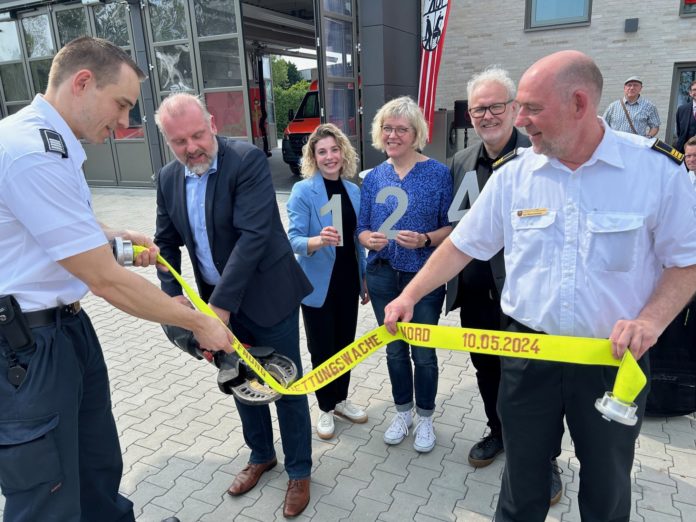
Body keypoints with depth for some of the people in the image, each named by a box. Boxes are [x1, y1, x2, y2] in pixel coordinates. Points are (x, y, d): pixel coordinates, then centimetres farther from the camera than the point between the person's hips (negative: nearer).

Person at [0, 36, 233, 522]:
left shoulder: (50, 142, 11)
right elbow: (107, 281, -23)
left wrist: (118, 236, 10)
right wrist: (198, 323, -13)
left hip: (67, 327, 10)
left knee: (99, 467, 22)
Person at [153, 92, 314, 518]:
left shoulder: (248, 160, -18)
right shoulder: (168, 178, 2)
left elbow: (253, 235, -26)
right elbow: (167, 242, 8)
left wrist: (222, 303, -28)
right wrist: (172, 295, -7)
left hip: (266, 297, -6)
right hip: (217, 301, 6)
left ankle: (300, 471, 30)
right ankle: (261, 455, 44)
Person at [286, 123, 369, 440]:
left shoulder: (353, 191, 4)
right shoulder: (303, 191, -12)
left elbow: (357, 239, 11)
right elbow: (294, 239, -18)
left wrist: (365, 278, 13)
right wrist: (318, 241, -38)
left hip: (348, 282, 5)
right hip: (318, 285, -5)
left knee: (345, 344, 16)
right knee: (322, 349, 8)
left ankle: (340, 400, 37)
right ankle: (326, 409, 28)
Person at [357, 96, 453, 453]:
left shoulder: (437, 173, -7)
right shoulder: (374, 177, 4)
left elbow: (452, 227, -5)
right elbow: (362, 229, 8)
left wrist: (425, 240, -22)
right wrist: (369, 238, -15)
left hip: (424, 276, -3)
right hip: (383, 276, 4)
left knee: (423, 352, 7)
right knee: (394, 349, 16)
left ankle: (425, 418, 31)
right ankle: (403, 412, 37)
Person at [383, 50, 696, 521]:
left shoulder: (657, 169, -9)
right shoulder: (513, 175, -3)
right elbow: (463, 244, 4)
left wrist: (651, 320, -18)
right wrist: (410, 296, 0)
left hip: (615, 359, -1)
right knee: (522, 479, 17)